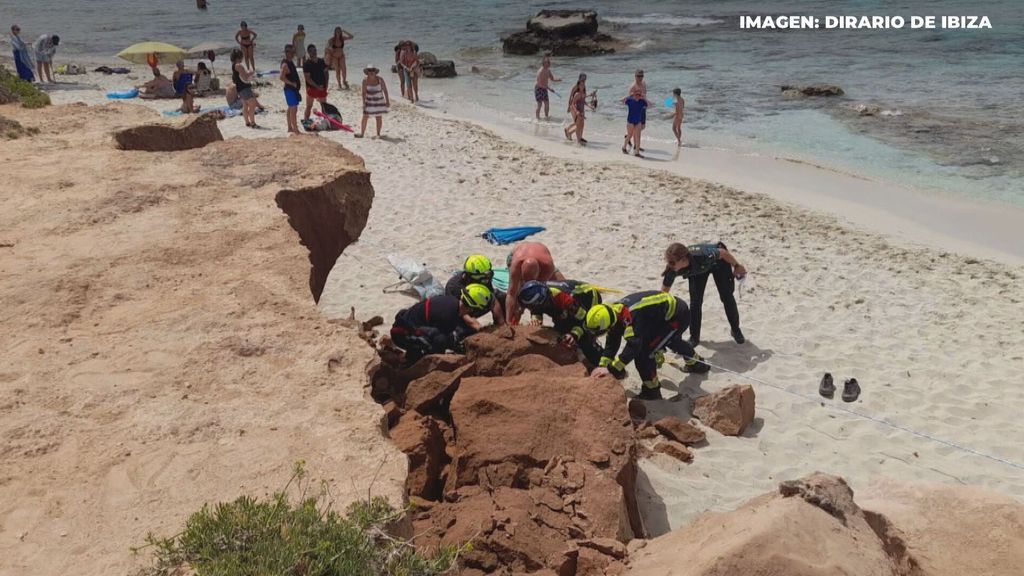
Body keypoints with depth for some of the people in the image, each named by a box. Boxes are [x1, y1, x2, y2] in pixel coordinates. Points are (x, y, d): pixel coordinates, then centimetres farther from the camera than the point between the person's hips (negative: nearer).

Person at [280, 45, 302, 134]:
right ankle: (295, 130, -11)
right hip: (290, 89, -10)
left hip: (294, 89, 10)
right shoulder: (285, 64, -18)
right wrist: (292, 83, -22)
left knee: (291, 109, 16)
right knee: (293, 109, -11)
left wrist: (297, 83, 15)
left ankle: (290, 128, 24)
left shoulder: (290, 62, 12)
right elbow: (282, 77, -29)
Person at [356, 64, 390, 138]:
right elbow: (364, 92, -12)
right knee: (365, 116, -3)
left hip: (379, 100, 0)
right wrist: (364, 103, -17)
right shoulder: (365, 80, -12)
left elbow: (385, 90, -4)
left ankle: (378, 134, 16)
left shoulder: (380, 79, -10)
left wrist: (387, 101, -4)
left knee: (378, 117, 6)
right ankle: (362, 133, 4)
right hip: (369, 101, 0)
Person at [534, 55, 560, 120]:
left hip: (544, 89, 8)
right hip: (538, 89, -8)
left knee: (547, 103, 10)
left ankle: (546, 116, 24)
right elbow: (540, 83, -27)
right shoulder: (541, 71, -24)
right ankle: (537, 118, 3)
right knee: (539, 104, -6)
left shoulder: (548, 70, 4)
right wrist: (549, 88, -31)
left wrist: (558, 80, -8)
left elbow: (552, 79, 13)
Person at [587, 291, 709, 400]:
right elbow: (611, 343, 1)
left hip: (678, 316, -10)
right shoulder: (615, 313, -7)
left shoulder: (631, 315, -36)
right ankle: (695, 363, 65)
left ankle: (651, 390, 2)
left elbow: (633, 346, -41)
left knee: (643, 350, -15)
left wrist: (611, 369, -39)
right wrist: (602, 366, -4)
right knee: (672, 340, 37)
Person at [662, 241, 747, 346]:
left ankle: (736, 330, 25)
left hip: (718, 262, -2)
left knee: (727, 296, 4)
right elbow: (664, 291, -24)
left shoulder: (702, 256, -48)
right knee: (695, 301, -8)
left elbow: (723, 253, -28)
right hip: (697, 268, 2)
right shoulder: (672, 270, -36)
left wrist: (737, 266, -13)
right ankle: (694, 337, 8)